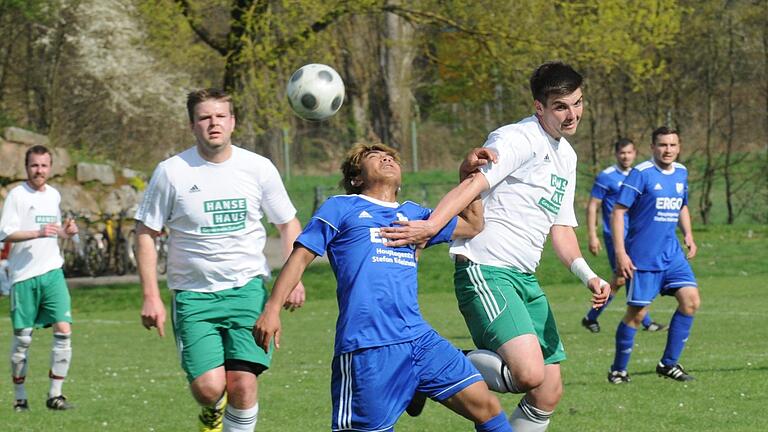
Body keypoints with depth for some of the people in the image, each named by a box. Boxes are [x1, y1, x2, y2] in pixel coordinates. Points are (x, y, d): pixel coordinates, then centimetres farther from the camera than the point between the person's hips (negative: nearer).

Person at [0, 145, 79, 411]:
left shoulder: (54, 195, 14)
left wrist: (66, 232, 6)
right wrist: (38, 233, -24)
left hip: (52, 272, 4)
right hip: (24, 275, -4)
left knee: (63, 330, -8)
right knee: (22, 337, 2)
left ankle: (55, 395, -2)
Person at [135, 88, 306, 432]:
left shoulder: (258, 168, 1)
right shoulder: (171, 172, -4)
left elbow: (288, 224, 13)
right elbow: (146, 233, 2)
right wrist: (151, 296, -4)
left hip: (247, 287, 1)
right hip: (193, 294, -1)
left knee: (243, 381, -13)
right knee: (208, 387, -14)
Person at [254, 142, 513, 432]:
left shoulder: (411, 213, 26)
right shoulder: (341, 208, 13)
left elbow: (472, 225, 35)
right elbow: (301, 256, 7)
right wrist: (271, 309, -4)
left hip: (419, 337, 5)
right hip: (366, 347, -5)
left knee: (484, 405, -2)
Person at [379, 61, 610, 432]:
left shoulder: (566, 156, 19)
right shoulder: (518, 139, -10)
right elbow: (473, 184, -24)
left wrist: (587, 275, 6)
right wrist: (431, 225, -40)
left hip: (526, 278, 9)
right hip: (486, 271, -9)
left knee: (549, 394, 5)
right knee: (529, 373, -27)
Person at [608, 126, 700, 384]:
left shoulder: (681, 173, 10)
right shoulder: (641, 174, -11)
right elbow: (618, 212, -12)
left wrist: (688, 234, 9)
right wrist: (620, 252, -17)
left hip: (672, 255, 6)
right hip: (643, 257, -6)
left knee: (691, 301, -6)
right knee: (636, 314, -3)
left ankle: (669, 364, 5)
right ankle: (618, 370, 13)